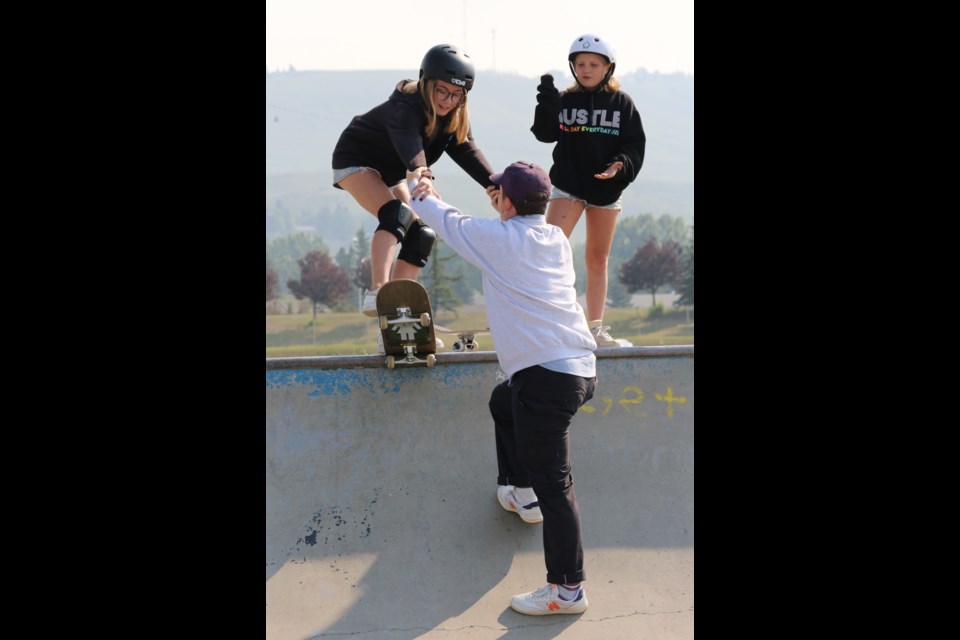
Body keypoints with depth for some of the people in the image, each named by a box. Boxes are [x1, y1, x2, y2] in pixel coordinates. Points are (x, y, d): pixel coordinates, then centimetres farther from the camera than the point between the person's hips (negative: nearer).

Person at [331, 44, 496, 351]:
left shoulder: (456, 117, -8)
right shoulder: (406, 104, -33)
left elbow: (467, 151, -19)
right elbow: (408, 140, -52)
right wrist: (419, 170, -74)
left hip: (390, 173, 8)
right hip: (355, 160, -8)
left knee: (420, 235, -2)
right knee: (395, 215, -33)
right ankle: (377, 291, -45)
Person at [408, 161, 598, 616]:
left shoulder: (498, 237, -4)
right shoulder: (556, 239, 13)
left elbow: (448, 222, 13)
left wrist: (416, 188, 30)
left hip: (545, 374, -8)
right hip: (581, 368, 8)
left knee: (553, 484, -5)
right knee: (503, 402, 34)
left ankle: (568, 589, -2)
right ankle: (522, 493, 37)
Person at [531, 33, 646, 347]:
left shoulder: (621, 103, 1)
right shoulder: (565, 100, 0)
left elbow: (635, 144, -1)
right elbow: (546, 134, -13)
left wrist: (621, 165, -19)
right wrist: (547, 107, -29)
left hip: (605, 189, 1)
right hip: (568, 186, -1)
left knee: (598, 259, 11)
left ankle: (596, 327, 18)